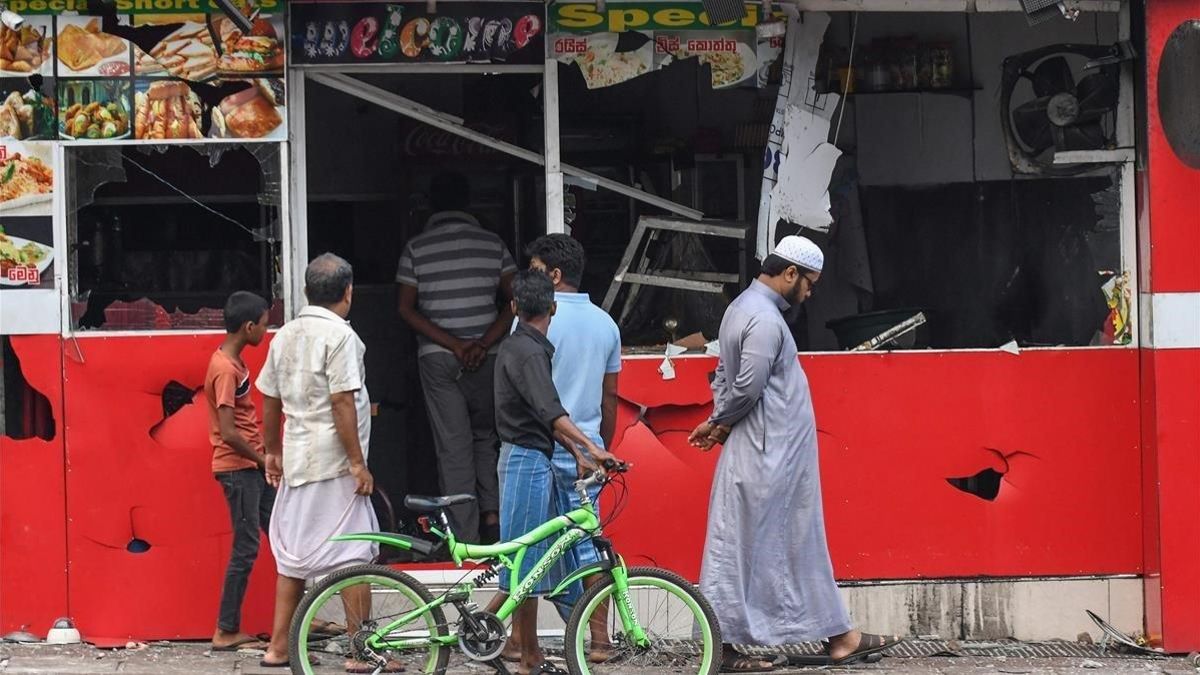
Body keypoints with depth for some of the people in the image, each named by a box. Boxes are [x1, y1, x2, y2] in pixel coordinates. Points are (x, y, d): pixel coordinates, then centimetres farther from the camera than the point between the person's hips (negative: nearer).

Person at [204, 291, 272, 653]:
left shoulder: (233, 362, 11)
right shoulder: (226, 369, -19)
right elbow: (229, 433, -22)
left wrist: (266, 456, 11)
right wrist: (264, 459, -10)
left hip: (252, 466, 10)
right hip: (238, 469, -10)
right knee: (246, 549, -5)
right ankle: (226, 633, 1)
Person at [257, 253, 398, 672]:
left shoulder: (286, 336, 11)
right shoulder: (339, 334, -13)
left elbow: (270, 400, 16)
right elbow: (342, 402, -18)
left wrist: (272, 451, 27)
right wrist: (358, 462, -16)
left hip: (296, 460, 8)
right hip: (333, 463, -8)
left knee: (294, 555, 14)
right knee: (354, 556, -5)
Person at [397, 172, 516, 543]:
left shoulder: (417, 247, -1)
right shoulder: (492, 244, 2)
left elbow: (407, 309, -6)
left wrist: (453, 345, -11)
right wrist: (484, 343, -10)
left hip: (437, 359, -1)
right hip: (485, 358, 1)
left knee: (453, 447, 1)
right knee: (486, 437, 19)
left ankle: (465, 537, -1)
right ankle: (492, 513, 3)